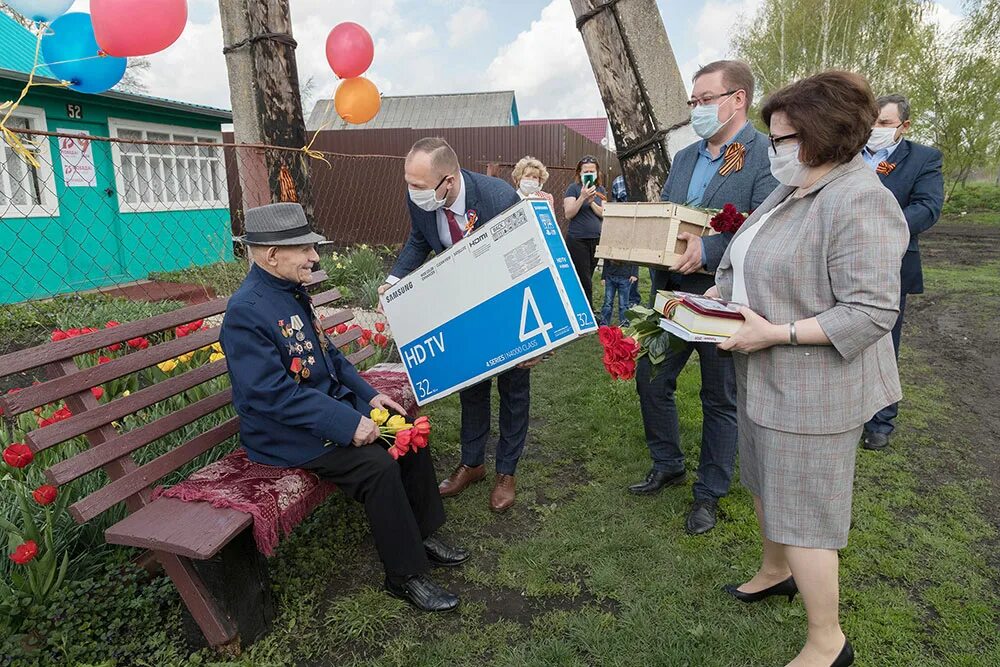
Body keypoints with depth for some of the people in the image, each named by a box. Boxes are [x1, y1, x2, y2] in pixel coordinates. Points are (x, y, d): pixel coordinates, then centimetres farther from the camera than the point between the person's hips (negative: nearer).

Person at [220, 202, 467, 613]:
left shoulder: (292, 291, 6)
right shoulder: (245, 312, -22)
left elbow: (329, 355, 15)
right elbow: (274, 394, -27)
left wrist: (369, 396, 3)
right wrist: (349, 424, -28)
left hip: (330, 402, 9)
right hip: (286, 432, -9)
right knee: (377, 464, -24)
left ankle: (421, 534, 15)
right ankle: (405, 575, -5)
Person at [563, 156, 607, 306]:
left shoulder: (601, 190, 11)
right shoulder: (573, 188, -4)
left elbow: (604, 214, 1)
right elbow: (568, 214, -12)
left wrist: (591, 201, -14)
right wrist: (582, 197, -22)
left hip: (596, 239, 5)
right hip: (577, 240, -5)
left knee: (587, 277, 9)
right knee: (584, 280, -6)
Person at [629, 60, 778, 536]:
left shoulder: (768, 155, -11)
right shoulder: (684, 158, 13)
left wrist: (707, 250, -32)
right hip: (670, 293, 7)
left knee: (720, 399, 9)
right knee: (651, 381, 14)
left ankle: (709, 493, 27)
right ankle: (667, 465, 37)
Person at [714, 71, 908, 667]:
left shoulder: (859, 203, -21)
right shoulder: (791, 192, 9)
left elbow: (871, 312, -25)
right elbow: (752, 266, 18)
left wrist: (774, 333, -27)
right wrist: (716, 297, 2)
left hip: (813, 389, -9)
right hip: (767, 379, 9)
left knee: (802, 512, 3)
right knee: (768, 484, 25)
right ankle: (776, 571, 49)